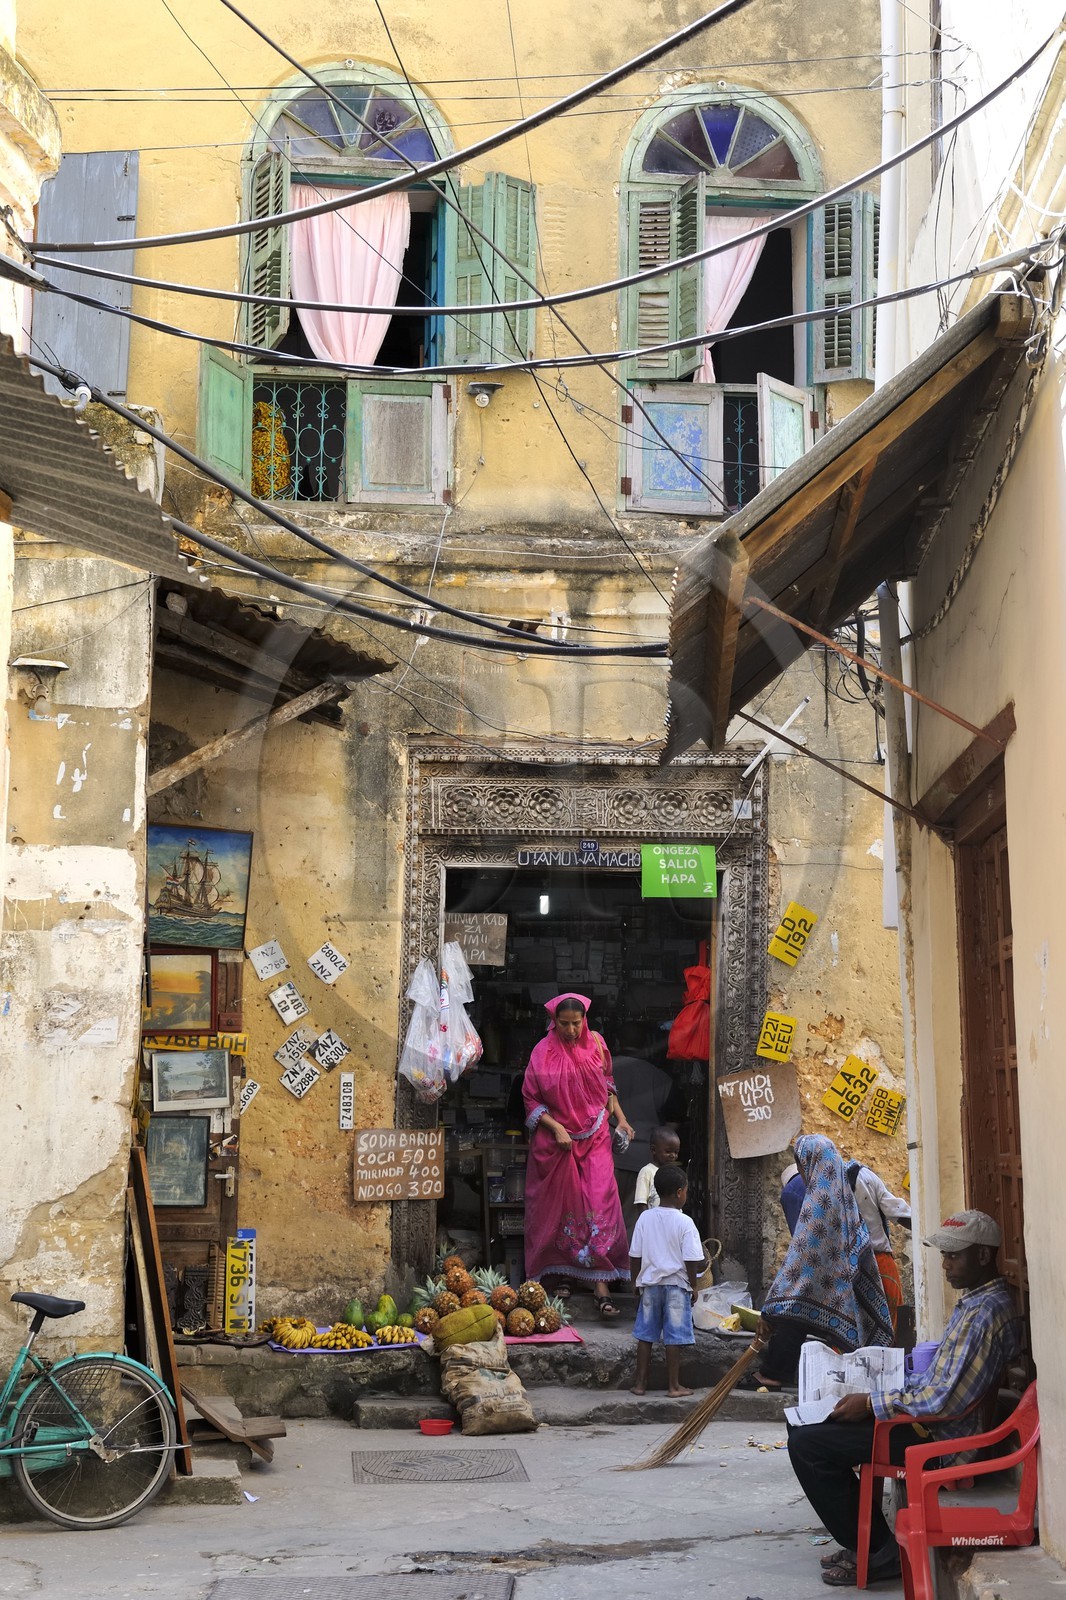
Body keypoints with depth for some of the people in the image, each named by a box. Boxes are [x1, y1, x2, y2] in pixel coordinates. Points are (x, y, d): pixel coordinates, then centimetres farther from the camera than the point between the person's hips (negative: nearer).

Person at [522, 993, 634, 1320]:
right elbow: (531, 1098, -5)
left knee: (599, 1205, -9)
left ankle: (601, 1286, -12)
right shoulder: (543, 1053, -7)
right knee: (559, 1207, 6)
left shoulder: (594, 1043, 2)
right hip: (555, 1141, -1)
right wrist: (556, 1128, -14)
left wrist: (620, 1117, 9)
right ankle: (563, 1274, 22)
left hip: (594, 1138, 1)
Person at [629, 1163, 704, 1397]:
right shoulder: (684, 1222, -13)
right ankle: (673, 1385, 7)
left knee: (645, 1335, 10)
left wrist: (636, 1281, 15)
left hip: (650, 1283, 3)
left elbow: (635, 1256, 2)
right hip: (676, 1284, -3)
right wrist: (693, 1285, 2)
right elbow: (691, 1261, -12)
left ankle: (640, 1383, 15)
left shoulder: (645, 1218, -2)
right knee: (673, 1337, 3)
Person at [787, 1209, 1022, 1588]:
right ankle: (866, 1540, 17)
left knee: (806, 1444, -12)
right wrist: (884, 1391, 10)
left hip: (940, 1435, -11)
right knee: (811, 1427, 17)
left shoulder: (984, 1314, -23)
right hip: (934, 1419, 11)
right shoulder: (978, 1299, 10)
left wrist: (871, 1404, -17)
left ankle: (877, 1552, -2)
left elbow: (943, 1401, -27)